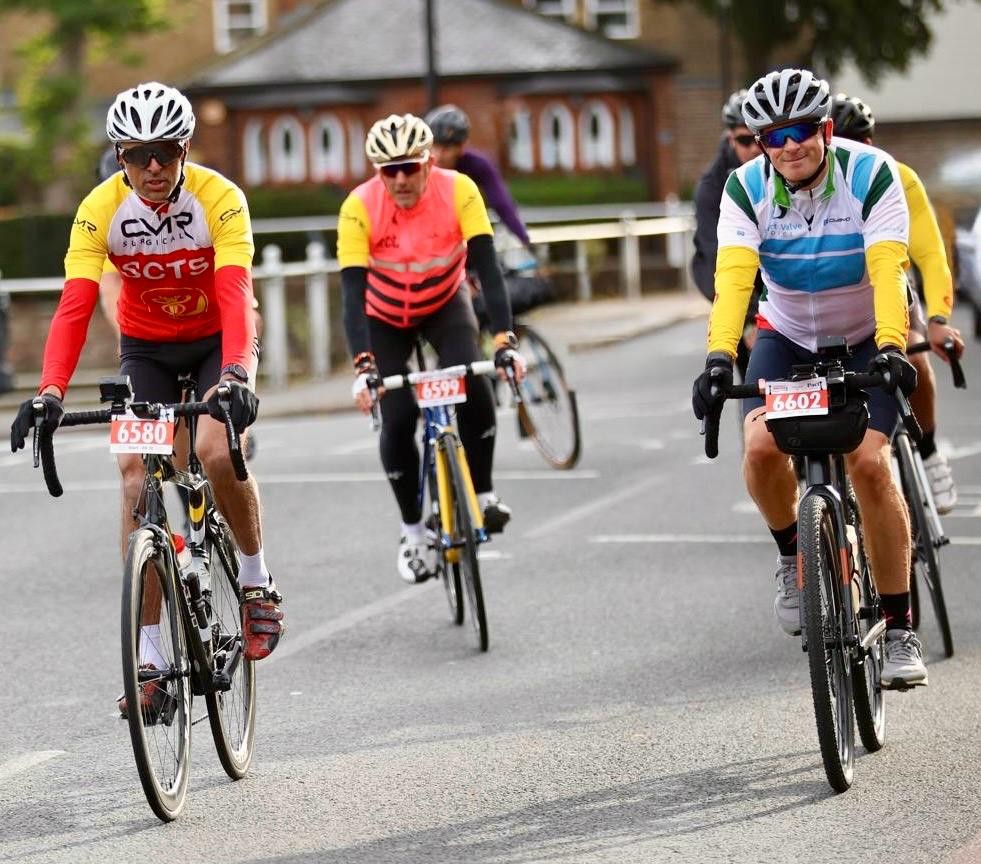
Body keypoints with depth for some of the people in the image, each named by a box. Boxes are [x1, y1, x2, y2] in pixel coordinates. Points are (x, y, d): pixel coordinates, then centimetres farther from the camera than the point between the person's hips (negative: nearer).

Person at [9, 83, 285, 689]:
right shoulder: (101, 209, -20)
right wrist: (51, 392, -41)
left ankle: (258, 580, 2)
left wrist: (235, 376, -52)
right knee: (138, 477, -14)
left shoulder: (220, 200, -25)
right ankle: (148, 654, -10)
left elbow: (236, 295, -35)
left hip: (217, 340, -2)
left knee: (217, 453, -27)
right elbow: (75, 306, -27)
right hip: (146, 348, 2)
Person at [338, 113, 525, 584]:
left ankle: (482, 493, -5)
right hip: (384, 318, 0)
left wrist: (504, 341, -43)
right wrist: (362, 366, -46)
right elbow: (353, 292, -34)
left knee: (473, 386, -25)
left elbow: (487, 268, -32)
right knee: (397, 418, -13)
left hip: (445, 305, 0)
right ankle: (413, 529, 7)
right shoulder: (359, 208, -31)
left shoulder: (458, 191, -29)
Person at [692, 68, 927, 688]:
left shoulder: (871, 174, -21)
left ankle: (900, 629, -10)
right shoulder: (747, 188, -16)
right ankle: (794, 555, 7)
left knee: (868, 461, -21)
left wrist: (890, 347, -47)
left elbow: (887, 269, -32)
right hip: (787, 337, 2)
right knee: (762, 447, -25)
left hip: (865, 340, -2)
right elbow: (733, 276, -28)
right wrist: (719, 358, -43)